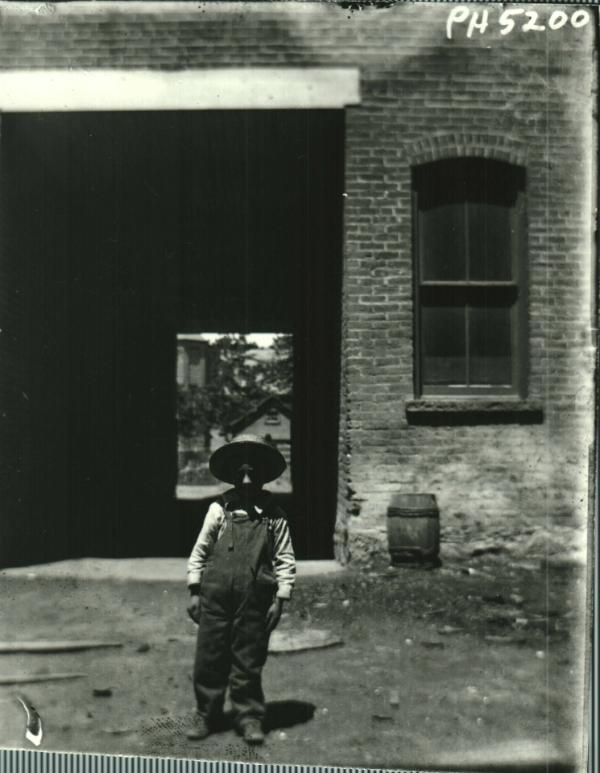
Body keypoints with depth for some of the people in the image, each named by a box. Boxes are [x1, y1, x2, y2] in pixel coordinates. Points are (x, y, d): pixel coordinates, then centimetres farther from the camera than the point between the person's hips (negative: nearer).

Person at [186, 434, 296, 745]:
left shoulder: (274, 516, 1)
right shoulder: (218, 509, 1)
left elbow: (285, 560, 3)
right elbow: (199, 552, 6)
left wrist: (279, 600, -2)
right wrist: (194, 591, 4)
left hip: (254, 603, -1)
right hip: (215, 599, 1)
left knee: (248, 663, 9)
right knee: (209, 659, 8)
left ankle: (250, 718, 25)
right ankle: (206, 716, 26)